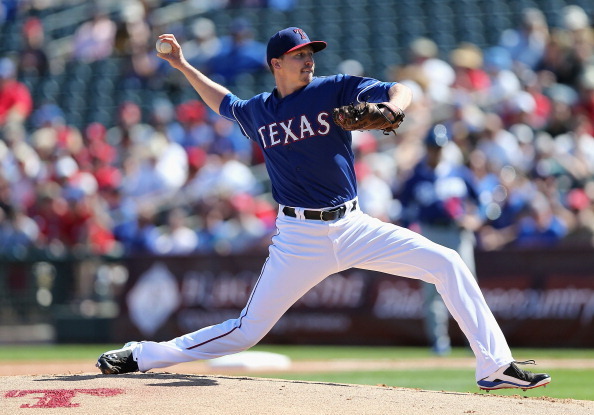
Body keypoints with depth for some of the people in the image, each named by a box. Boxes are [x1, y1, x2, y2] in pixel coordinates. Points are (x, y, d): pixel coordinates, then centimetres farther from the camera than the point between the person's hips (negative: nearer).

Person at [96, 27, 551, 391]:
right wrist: (182, 65, 26)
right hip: (299, 239, 0)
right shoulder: (257, 111, 7)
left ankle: (495, 366, -8)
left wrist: (388, 109, -33)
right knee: (246, 331, -3)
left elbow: (400, 91, -11)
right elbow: (224, 102, 31)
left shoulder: (335, 89, 0)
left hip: (352, 228, 0)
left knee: (447, 264, -13)